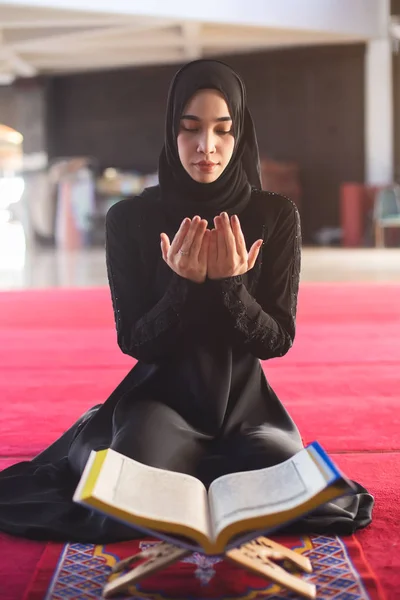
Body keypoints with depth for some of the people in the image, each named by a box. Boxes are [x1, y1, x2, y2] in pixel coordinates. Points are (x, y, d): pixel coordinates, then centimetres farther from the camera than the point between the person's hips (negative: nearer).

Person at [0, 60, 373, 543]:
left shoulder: (276, 216, -7)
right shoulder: (131, 219, -8)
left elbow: (278, 340, -7)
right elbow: (132, 340, -8)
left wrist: (231, 286, -26)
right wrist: (185, 285, -25)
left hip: (244, 400, 2)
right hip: (162, 396, -2)